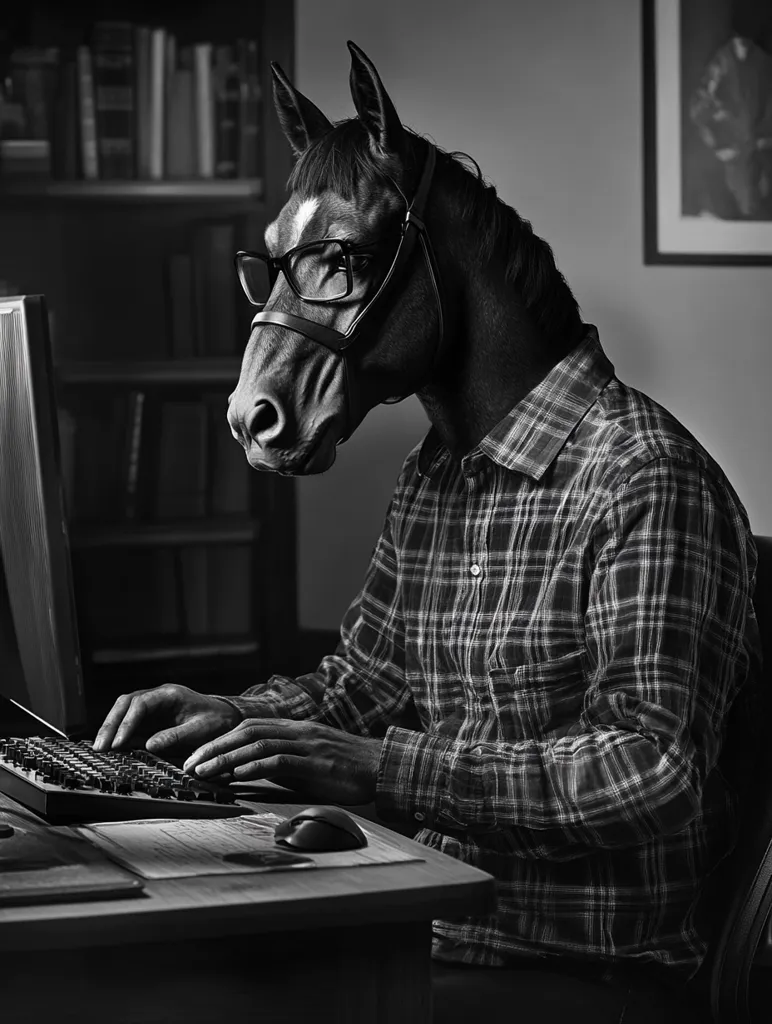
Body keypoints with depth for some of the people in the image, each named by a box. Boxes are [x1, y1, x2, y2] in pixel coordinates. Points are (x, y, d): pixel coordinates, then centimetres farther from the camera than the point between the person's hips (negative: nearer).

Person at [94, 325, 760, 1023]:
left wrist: (385, 768, -28)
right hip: (430, 934, 8)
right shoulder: (432, 471, 12)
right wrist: (237, 717, 3)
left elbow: (655, 771, -26)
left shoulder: (647, 475, -17)